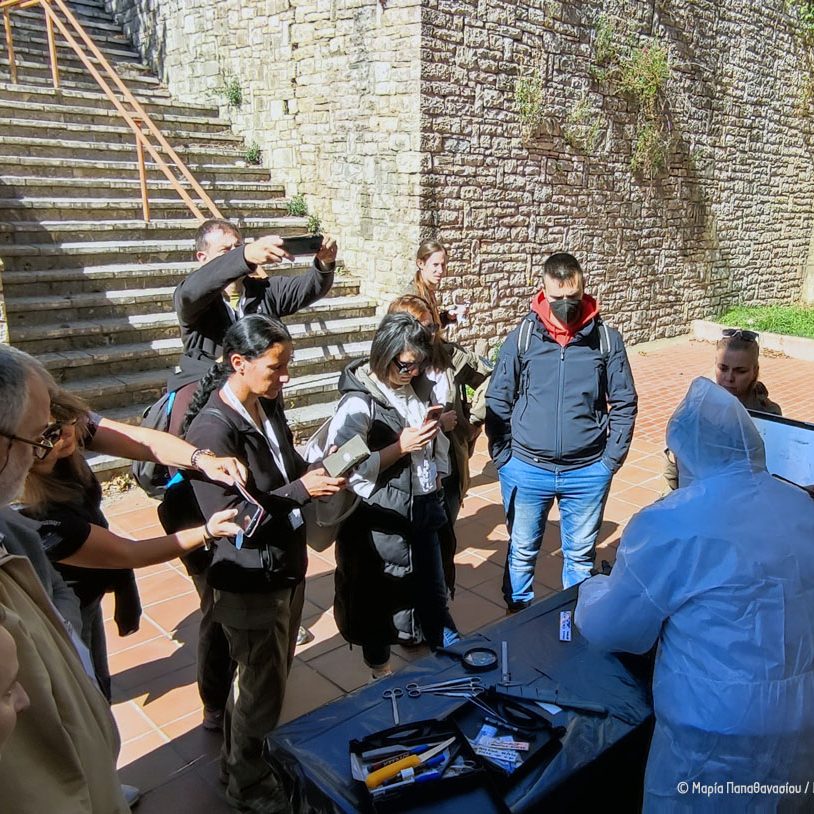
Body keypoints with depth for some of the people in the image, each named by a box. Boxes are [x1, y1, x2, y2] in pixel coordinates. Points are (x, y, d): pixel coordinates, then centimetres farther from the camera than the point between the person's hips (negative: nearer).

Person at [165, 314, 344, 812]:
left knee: (273, 677, 25)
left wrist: (318, 469, -7)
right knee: (262, 689, 12)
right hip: (251, 580, -7)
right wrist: (301, 490, -27)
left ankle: (245, 757, 51)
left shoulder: (268, 406, -1)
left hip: (288, 566, 8)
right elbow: (230, 518, -25)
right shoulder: (212, 428, -25)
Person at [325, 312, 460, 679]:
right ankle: (379, 665, 35)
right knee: (378, 593, 13)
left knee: (432, 586, 19)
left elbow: (437, 440, 18)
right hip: (381, 515, -5)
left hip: (422, 508, 6)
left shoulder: (419, 387, 1)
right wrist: (400, 448, -26)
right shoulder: (359, 402, -19)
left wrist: (438, 475, 13)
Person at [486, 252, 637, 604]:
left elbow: (624, 404, 2)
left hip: (588, 473, 0)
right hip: (526, 470, 0)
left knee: (581, 554, 16)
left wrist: (611, 458, -3)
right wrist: (503, 457, -3)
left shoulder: (606, 339, -4)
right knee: (522, 551, 15)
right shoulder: (521, 338, -6)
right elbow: (497, 403, 0)